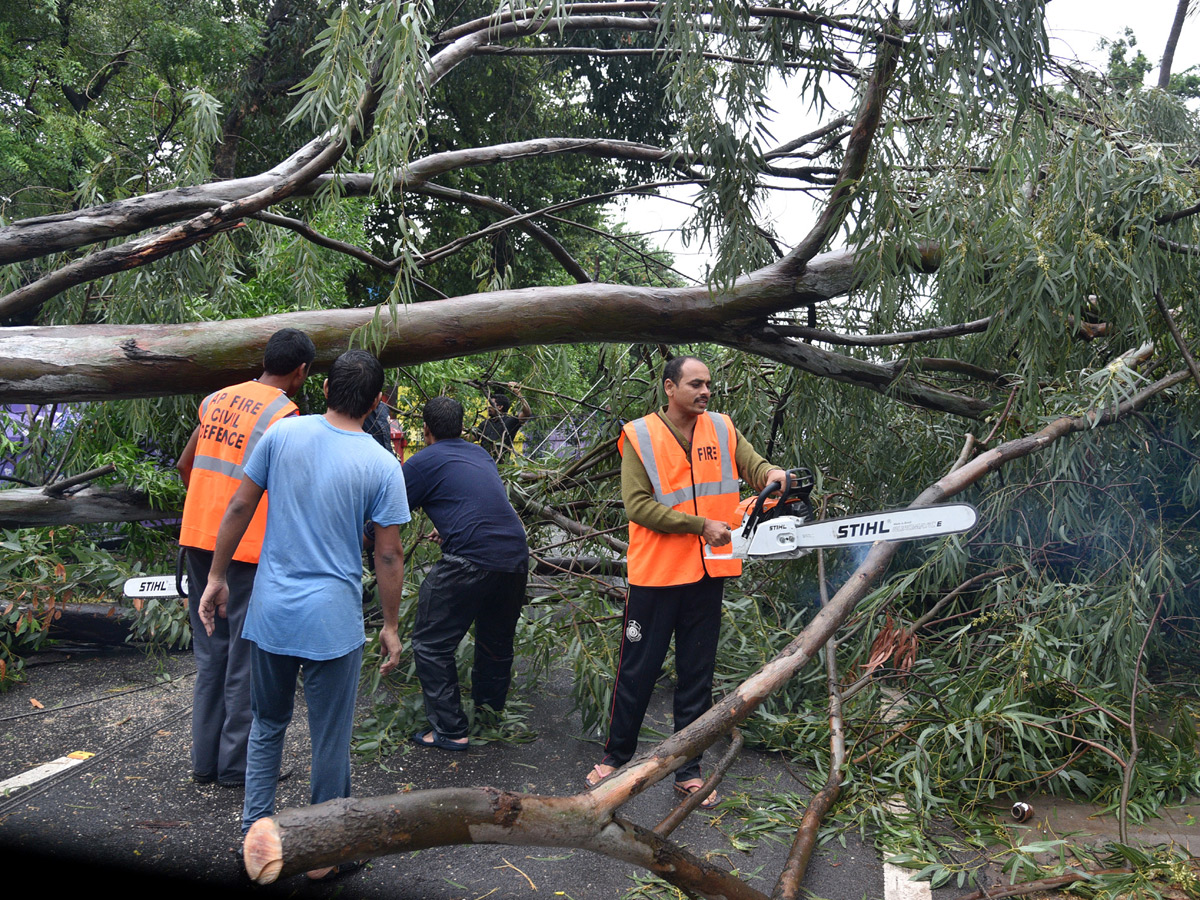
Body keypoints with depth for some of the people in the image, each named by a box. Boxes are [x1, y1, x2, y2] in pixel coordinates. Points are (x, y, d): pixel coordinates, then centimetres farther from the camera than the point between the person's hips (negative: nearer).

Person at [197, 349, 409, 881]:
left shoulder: (282, 434, -3)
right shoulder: (383, 466, -9)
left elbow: (240, 508, 1)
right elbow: (388, 555, -7)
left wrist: (216, 577, 12)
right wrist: (391, 626, 4)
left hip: (270, 612, 3)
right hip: (333, 622, -3)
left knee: (267, 723, 22)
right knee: (330, 739, 11)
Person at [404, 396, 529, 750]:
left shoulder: (421, 463, 1)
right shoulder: (480, 454, 20)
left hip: (471, 562, -7)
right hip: (516, 557, 7)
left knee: (431, 645, 7)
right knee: (497, 641, 26)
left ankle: (450, 730, 9)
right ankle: (490, 714, 43)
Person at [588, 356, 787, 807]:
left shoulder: (722, 429, 5)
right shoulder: (640, 436, -8)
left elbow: (753, 464, -3)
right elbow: (637, 505, -15)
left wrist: (771, 473, -28)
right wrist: (702, 525, -17)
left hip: (707, 572, 4)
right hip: (655, 572, -3)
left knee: (697, 674, 12)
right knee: (638, 669, 8)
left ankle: (687, 769, 24)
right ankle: (616, 753, 28)